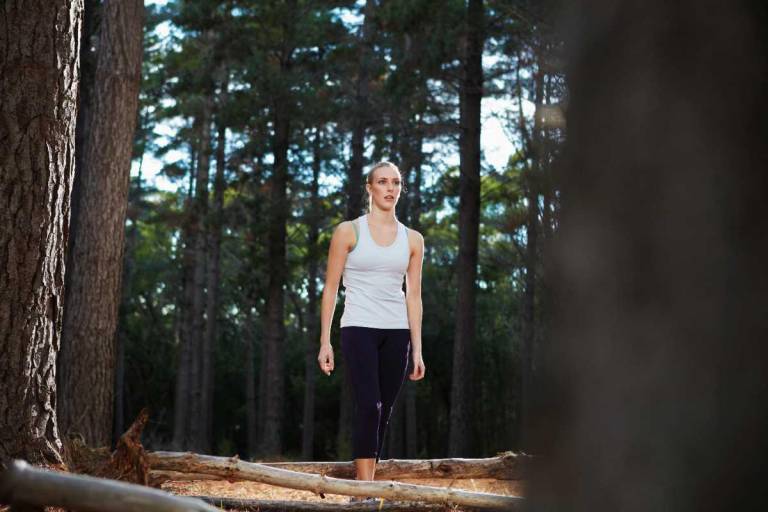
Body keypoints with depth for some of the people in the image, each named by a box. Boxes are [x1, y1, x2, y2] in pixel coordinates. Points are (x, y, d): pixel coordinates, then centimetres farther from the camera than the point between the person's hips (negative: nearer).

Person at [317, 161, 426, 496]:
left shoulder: (412, 239, 10)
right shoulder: (349, 232, 1)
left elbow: (413, 296, 10)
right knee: (369, 405, -17)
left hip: (396, 333, 4)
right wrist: (325, 342, -5)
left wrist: (417, 349, 6)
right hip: (359, 329, -4)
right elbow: (330, 288, 1)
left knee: (383, 412, 4)